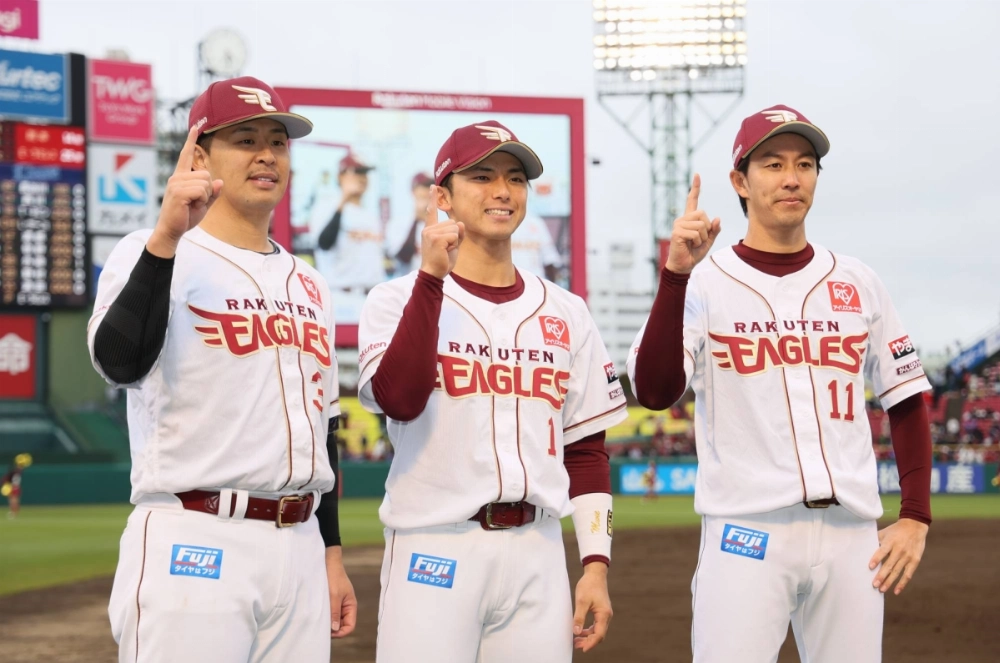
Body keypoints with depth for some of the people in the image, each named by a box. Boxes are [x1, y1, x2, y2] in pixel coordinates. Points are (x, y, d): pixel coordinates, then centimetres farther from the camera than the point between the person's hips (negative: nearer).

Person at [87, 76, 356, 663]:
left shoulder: (308, 284, 18)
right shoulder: (153, 254, -3)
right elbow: (120, 364, -23)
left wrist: (332, 555, 18)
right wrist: (166, 237, -31)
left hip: (299, 549, 7)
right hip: (192, 547, -6)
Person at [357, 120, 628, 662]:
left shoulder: (566, 314, 12)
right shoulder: (400, 300, 1)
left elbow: (586, 451, 13)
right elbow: (399, 400, -17)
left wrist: (596, 563, 4)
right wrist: (432, 276, -17)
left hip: (538, 554, 4)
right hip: (434, 551, -3)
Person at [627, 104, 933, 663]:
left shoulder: (859, 284, 10)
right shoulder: (705, 284, -1)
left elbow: (906, 402, 16)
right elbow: (655, 391, -16)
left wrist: (916, 519, 6)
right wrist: (677, 274, -24)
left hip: (851, 534, 4)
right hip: (747, 533, -4)